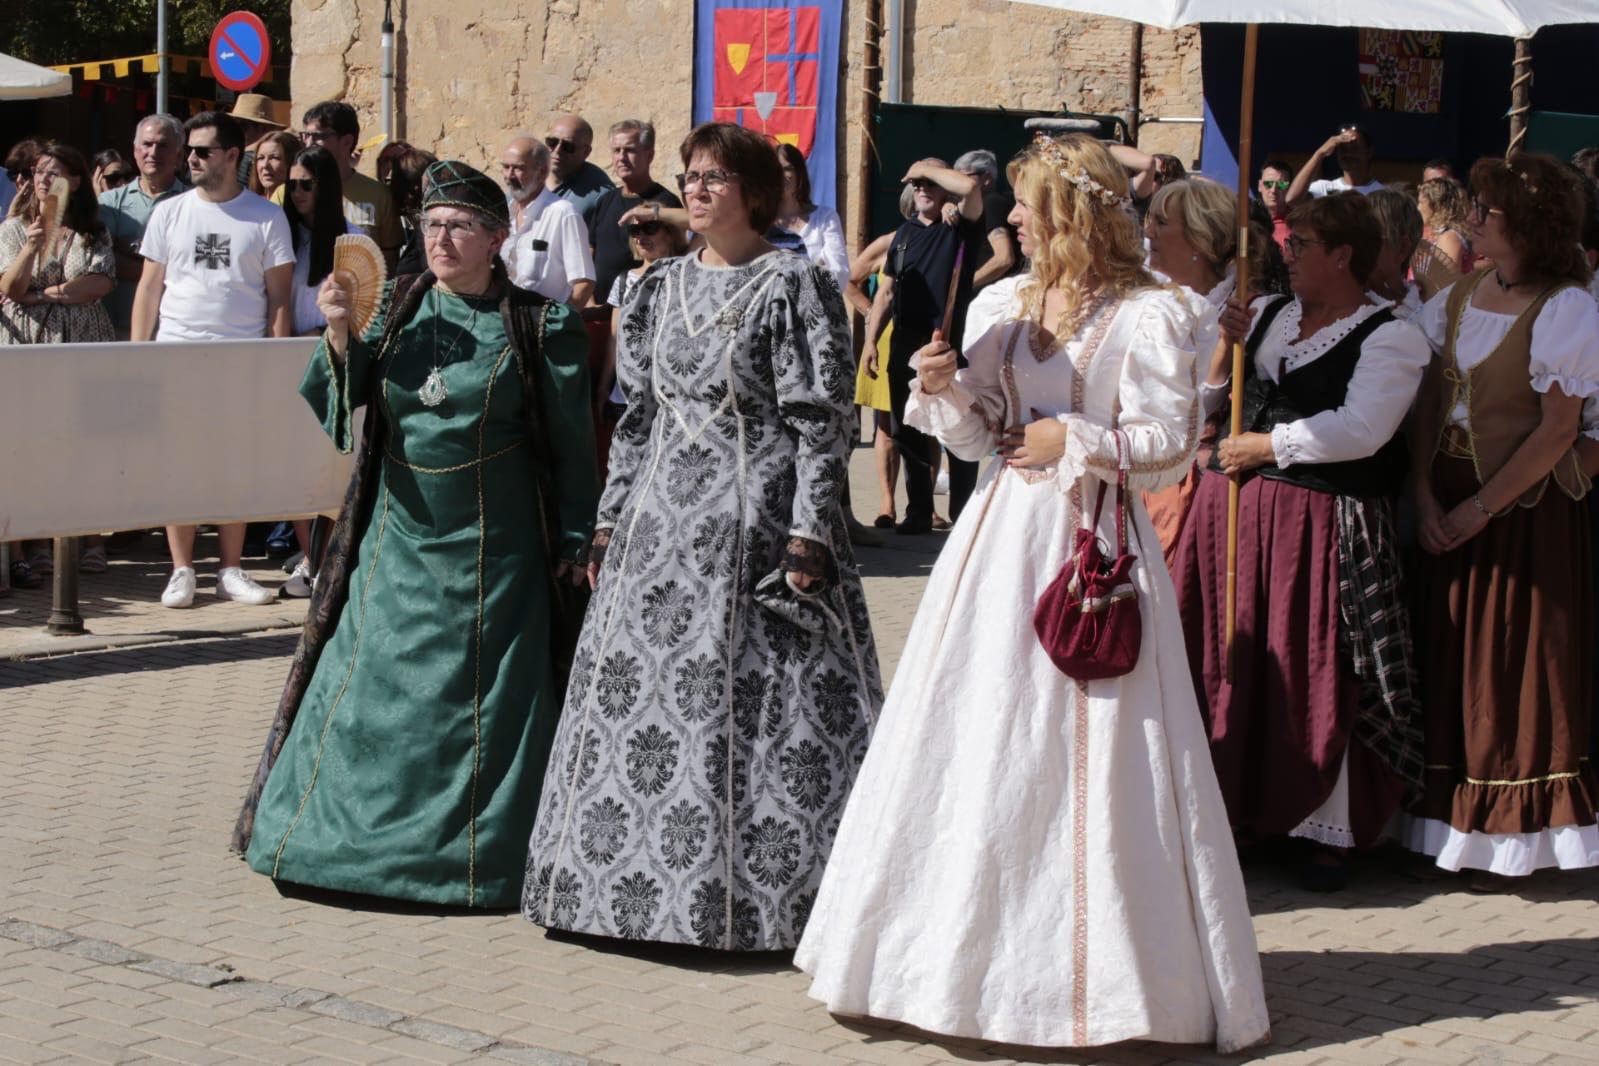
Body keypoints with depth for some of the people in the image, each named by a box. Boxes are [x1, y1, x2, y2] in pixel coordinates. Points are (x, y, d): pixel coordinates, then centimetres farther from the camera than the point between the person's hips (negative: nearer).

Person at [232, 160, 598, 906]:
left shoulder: (538, 326, -5)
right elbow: (342, 400, 0)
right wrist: (340, 334, -16)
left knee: (484, 704, 0)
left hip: (493, 552, -3)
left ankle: (475, 856, 12)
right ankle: (340, 834, 21)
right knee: (371, 685, 8)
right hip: (400, 536, 4)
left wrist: (574, 550, -5)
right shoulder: (399, 306, 5)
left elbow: (570, 446, -3)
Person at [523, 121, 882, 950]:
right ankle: (638, 885, 17)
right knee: (631, 693, 6)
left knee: (750, 702, -7)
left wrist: (807, 535, -16)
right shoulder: (663, 288, 14)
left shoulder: (792, 288, -4)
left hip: (753, 522, -6)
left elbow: (820, 422, -9)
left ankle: (759, 896, 2)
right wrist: (611, 520, 13)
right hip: (662, 523, 7)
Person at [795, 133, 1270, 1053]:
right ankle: (974, 938, 20)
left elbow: (1172, 444, -9)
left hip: (1095, 541, -6)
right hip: (1002, 536, 6)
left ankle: (1106, 967, 9)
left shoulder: (1149, 316, -7)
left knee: (1088, 755, -3)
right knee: (979, 743, 8)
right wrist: (946, 390, -7)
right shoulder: (1000, 306, 10)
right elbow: (980, 434, 11)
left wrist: (1072, 444, -13)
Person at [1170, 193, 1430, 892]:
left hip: (1320, 523, -6)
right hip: (1230, 511, 6)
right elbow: (1204, 402, 14)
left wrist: (1263, 446, -13)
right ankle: (1229, 809, 20)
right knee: (1225, 661, 7)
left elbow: (1359, 429, -19)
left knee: (1315, 677, -3)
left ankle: (1327, 834, 7)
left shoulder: (1389, 339, -5)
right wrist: (1226, 346, -3)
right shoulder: (1265, 314, 14)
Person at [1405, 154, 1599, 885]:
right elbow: (1427, 403, 7)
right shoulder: (1457, 300, 9)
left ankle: (1512, 832, 12)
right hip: (1450, 501, 7)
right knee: (1449, 655, 10)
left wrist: (1480, 508, -15)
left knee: (1515, 665, 1)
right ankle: (1447, 820, 21)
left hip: (1525, 504, -6)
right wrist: (1425, 494, -6)